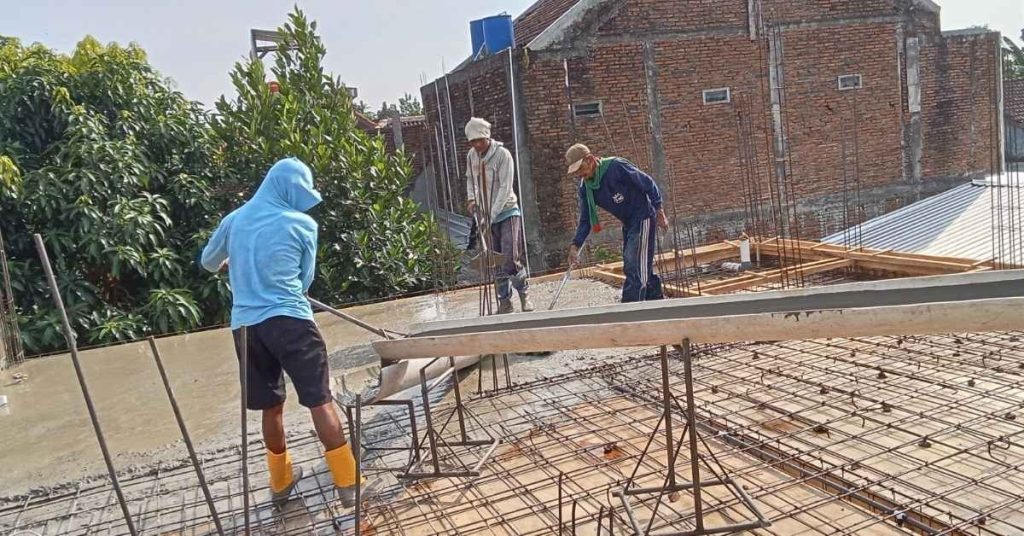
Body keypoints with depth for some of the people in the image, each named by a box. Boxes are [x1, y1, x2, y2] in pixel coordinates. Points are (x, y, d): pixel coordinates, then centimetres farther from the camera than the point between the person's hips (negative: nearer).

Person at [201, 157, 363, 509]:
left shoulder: (235, 220, 12)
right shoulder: (302, 225, 0)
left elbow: (208, 263, 28)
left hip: (245, 325, 5)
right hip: (289, 321, -5)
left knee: (270, 406, 17)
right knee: (320, 401, -1)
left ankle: (280, 482, 31)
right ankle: (348, 483, 0)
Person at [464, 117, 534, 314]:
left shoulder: (502, 154, -14)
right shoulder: (471, 156, 3)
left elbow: (505, 188, -19)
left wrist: (492, 215, -24)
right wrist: (471, 198, 1)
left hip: (506, 212, -5)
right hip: (486, 216, 5)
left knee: (511, 258, -10)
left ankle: (524, 295, 9)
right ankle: (505, 301, 14)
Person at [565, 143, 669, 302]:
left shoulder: (616, 166, -24)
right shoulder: (585, 188, -3)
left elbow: (647, 183, -16)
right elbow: (585, 220, 2)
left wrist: (659, 210, -12)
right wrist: (575, 245, -8)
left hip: (643, 218, -8)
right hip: (627, 223, 8)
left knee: (634, 267, -12)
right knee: (644, 267, 15)